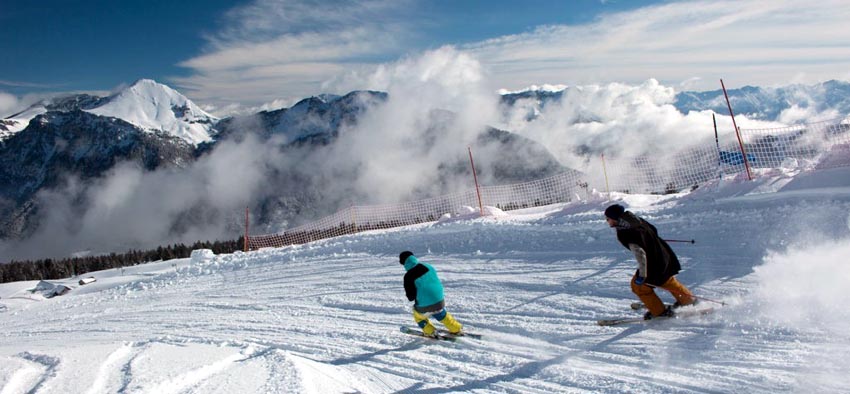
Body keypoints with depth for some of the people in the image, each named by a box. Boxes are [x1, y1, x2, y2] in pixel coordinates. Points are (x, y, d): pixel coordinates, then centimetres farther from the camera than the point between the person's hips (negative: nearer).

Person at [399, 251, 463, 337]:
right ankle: (456, 329, 40)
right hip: (439, 303, 4)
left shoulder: (408, 276, -11)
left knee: (417, 314, 29)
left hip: (424, 308, -4)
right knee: (442, 316, 34)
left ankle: (430, 331, 28)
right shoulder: (428, 267, 1)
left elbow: (410, 297, -5)